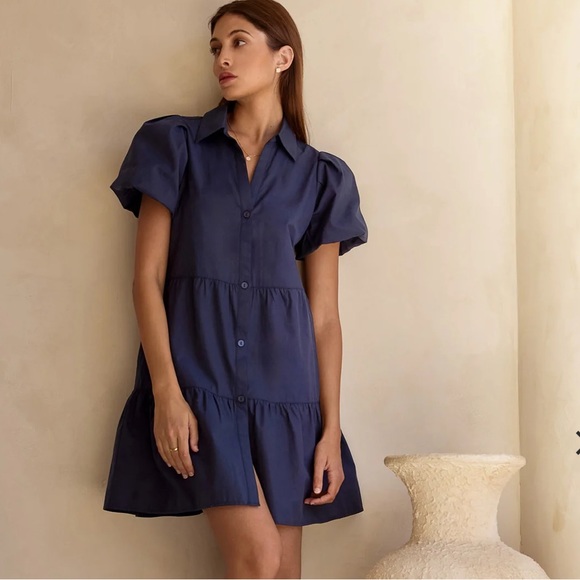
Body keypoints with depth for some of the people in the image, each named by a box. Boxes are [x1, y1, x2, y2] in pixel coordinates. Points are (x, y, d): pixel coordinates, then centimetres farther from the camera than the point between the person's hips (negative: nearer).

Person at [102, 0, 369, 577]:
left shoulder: (319, 177, 10)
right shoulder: (175, 146, 7)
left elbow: (325, 313, 8)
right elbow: (147, 276, 1)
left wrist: (331, 430, 2)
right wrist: (166, 392, -10)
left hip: (283, 387, 2)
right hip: (198, 380, -2)